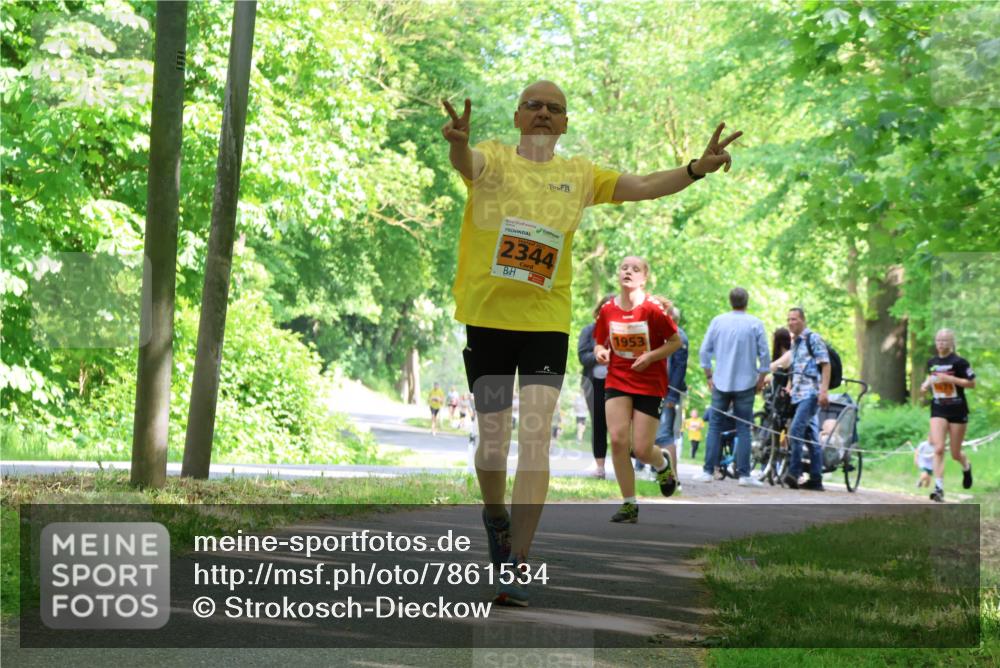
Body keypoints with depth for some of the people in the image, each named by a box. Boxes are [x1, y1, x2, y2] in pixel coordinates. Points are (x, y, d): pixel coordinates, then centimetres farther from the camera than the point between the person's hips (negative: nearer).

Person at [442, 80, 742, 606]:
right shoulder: (493, 159, 1)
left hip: (546, 321, 1)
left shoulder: (579, 175, 9)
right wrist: (457, 143, -47)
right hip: (487, 319, -1)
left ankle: (517, 564, -10)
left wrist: (697, 169, -16)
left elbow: (640, 186, 2)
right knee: (492, 440, 7)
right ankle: (495, 517, 39)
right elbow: (466, 162, -22)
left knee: (535, 439, -11)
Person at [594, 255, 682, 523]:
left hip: (650, 384, -3)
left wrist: (650, 356, -19)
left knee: (641, 450, -5)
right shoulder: (607, 311, -2)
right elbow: (600, 343, 13)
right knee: (617, 440, -12)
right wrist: (600, 352, -10)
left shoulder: (653, 310, -12)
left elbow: (675, 341, -6)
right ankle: (629, 504, 0)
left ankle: (663, 464, 34)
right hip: (617, 381, 3)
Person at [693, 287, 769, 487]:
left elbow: (704, 351, 2)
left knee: (715, 426, 7)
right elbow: (764, 354, -3)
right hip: (746, 384, -1)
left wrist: (709, 376, 12)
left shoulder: (718, 321, 1)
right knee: (743, 429, 1)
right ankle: (744, 474, -3)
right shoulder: (755, 324, -3)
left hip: (721, 383, 1)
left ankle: (708, 471, 3)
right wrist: (761, 379, 8)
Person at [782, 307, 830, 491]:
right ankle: (816, 479, 6)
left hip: (811, 393, -8)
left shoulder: (813, 338, -4)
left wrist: (824, 391, -18)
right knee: (811, 435, 7)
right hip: (798, 395, 8)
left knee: (796, 431, -20)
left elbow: (825, 365, -9)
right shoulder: (794, 342, 21)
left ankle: (794, 472, -21)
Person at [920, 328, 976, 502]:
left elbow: (972, 383, -9)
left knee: (955, 453, 8)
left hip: (957, 410, -3)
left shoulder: (958, 362, -10)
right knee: (938, 449, -15)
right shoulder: (931, 362, 5)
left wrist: (950, 379, -20)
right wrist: (926, 384, 1)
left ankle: (967, 467, 44)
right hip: (938, 410, 3)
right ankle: (939, 488, -17)